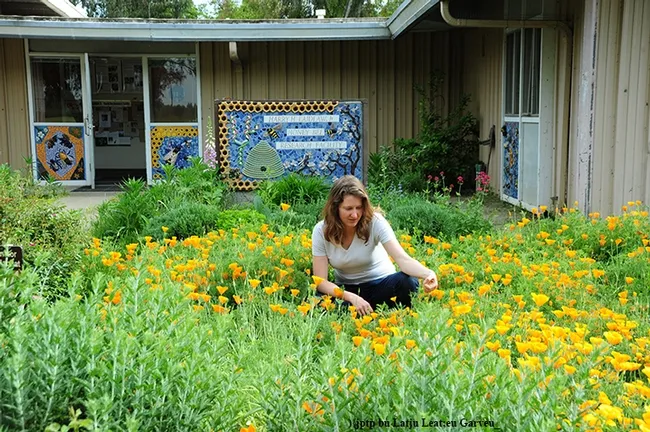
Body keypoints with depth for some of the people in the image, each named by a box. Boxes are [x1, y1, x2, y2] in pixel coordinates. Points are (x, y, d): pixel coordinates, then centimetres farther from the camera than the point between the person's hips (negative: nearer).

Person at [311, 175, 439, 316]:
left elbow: (403, 259, -29)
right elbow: (321, 281, -15)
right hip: (346, 290, 1)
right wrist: (352, 298, -32)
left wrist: (428, 274, -50)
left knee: (409, 282, -34)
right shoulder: (321, 231, -14)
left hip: (381, 284, -1)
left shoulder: (375, 221, -19)